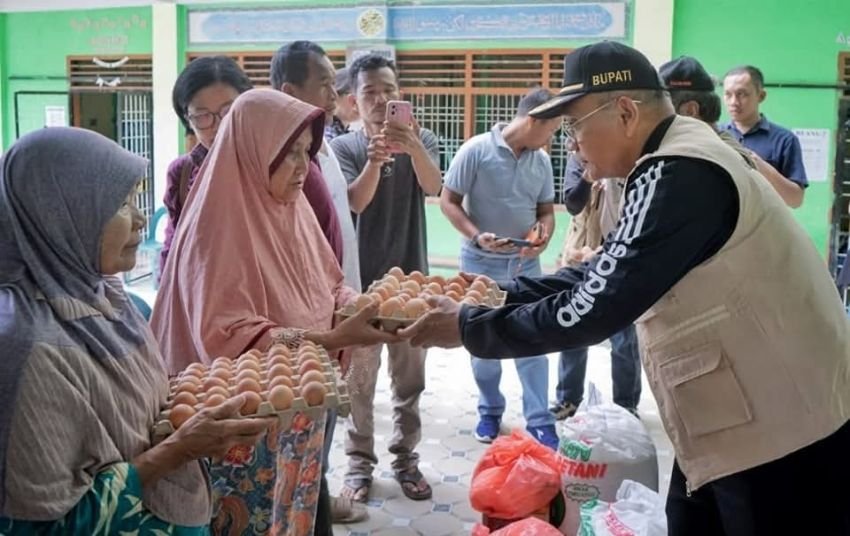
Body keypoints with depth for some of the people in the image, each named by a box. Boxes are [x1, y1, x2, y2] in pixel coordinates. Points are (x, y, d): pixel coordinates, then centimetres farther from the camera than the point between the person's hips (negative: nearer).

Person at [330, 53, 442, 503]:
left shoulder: (420, 139, 1)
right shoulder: (345, 146, -3)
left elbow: (433, 186, -20)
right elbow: (355, 201, -20)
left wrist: (412, 147, -41)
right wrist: (374, 161, -41)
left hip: (410, 276, 2)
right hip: (362, 279, -1)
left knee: (410, 376, 10)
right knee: (360, 378, 7)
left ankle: (405, 458, 23)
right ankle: (359, 461, 19)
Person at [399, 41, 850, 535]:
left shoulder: (678, 175, -23)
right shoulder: (677, 162, 9)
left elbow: (589, 313, -25)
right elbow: (600, 281, 13)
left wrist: (467, 327, -14)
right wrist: (499, 294, 5)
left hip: (783, 437, -9)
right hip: (745, 421, 9)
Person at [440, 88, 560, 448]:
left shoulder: (542, 161, 1)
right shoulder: (477, 150, -12)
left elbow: (546, 211, 8)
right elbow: (448, 201, -10)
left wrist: (542, 238, -13)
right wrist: (476, 236, -22)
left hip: (525, 262, 3)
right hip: (481, 262, -3)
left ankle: (539, 421, 9)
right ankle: (490, 411, 28)